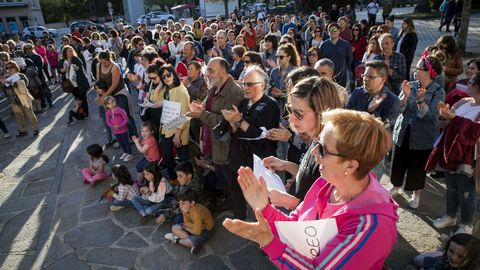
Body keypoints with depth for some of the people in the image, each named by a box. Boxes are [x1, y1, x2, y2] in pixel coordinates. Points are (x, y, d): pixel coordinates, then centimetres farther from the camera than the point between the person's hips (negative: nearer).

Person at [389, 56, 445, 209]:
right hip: (403, 132, 3)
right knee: (398, 162, 14)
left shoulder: (438, 92, -12)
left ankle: (416, 195, 33)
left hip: (422, 136, -3)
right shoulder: (411, 85, -4)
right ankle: (396, 187, 39)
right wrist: (405, 95, -25)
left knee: (418, 166, 10)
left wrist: (420, 100, -33)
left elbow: (431, 117, -21)